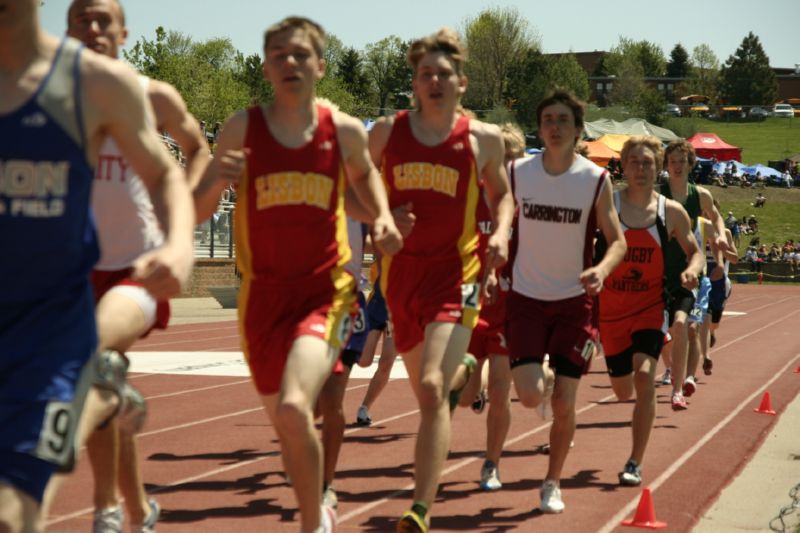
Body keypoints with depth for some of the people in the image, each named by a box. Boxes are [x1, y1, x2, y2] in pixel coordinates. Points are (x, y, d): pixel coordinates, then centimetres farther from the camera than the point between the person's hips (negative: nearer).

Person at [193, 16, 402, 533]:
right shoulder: (242, 128, -3)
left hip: (326, 291, -2)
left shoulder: (345, 130, -1)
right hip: (264, 293, 2)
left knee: (294, 407, -25)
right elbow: (196, 214, 1)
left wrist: (382, 217, 3)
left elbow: (364, 174, 22)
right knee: (284, 422, 14)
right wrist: (215, 180, -20)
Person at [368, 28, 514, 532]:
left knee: (433, 389, -19)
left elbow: (502, 193, 17)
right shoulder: (387, 131, 2)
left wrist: (501, 232, -2)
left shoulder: (484, 138, 0)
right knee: (426, 391, 16)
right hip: (401, 272, 3)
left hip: (455, 274, -3)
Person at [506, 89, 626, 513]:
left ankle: (552, 483, 21)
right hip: (526, 298, 0)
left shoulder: (596, 179, -7)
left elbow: (618, 240, -2)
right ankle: (546, 376, 24)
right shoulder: (517, 173, -3)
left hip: (573, 300, 0)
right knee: (531, 396, -14)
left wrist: (602, 269, -22)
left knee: (564, 403, -1)